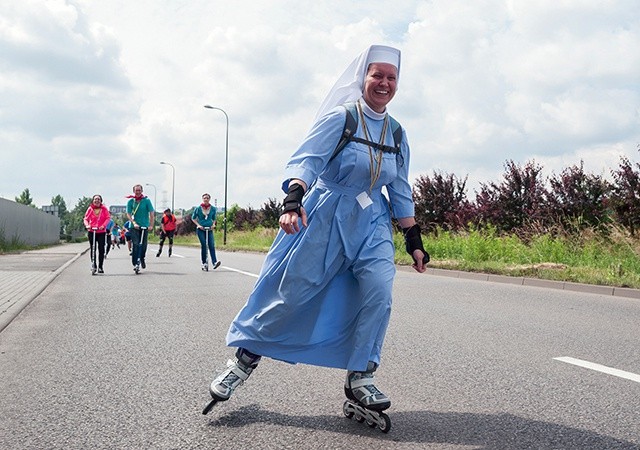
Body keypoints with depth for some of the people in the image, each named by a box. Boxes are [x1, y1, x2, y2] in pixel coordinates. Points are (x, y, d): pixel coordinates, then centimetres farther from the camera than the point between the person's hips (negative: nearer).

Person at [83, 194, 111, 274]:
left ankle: (100, 267, 5)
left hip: (102, 232, -1)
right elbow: (86, 218, 2)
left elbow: (108, 217, -4)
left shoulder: (104, 208, 1)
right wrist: (87, 225, -18)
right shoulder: (90, 209, 3)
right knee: (93, 249, 5)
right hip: (91, 232, 1)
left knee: (101, 249, -3)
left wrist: (103, 225, -19)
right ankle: (93, 265, 14)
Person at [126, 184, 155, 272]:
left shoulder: (146, 200, -3)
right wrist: (134, 223, -17)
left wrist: (151, 225, -9)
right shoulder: (130, 201, 0)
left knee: (143, 244, 5)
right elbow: (128, 214, -3)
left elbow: (152, 213, -3)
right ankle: (135, 264, -5)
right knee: (135, 245, -9)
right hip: (134, 226, 0)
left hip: (145, 226, 0)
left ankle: (142, 259, 31)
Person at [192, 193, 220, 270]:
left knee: (212, 245, -10)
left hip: (209, 229, 2)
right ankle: (204, 264, 2)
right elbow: (193, 218, 7)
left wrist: (213, 224, -1)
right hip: (201, 229, -2)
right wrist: (198, 225, -6)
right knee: (203, 245, -5)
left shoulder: (213, 209, 3)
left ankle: (214, 262, -17)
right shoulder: (198, 208, -3)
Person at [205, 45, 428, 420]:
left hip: (372, 222, 4)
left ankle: (359, 377, 1)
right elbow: (306, 160, -18)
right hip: (324, 216, -4)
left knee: (379, 290, -15)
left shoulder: (397, 135, 8)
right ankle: (247, 356, 21)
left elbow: (401, 193, 13)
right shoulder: (340, 117, -7)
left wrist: (414, 241, 11)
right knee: (291, 291, 0)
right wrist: (293, 201, -36)